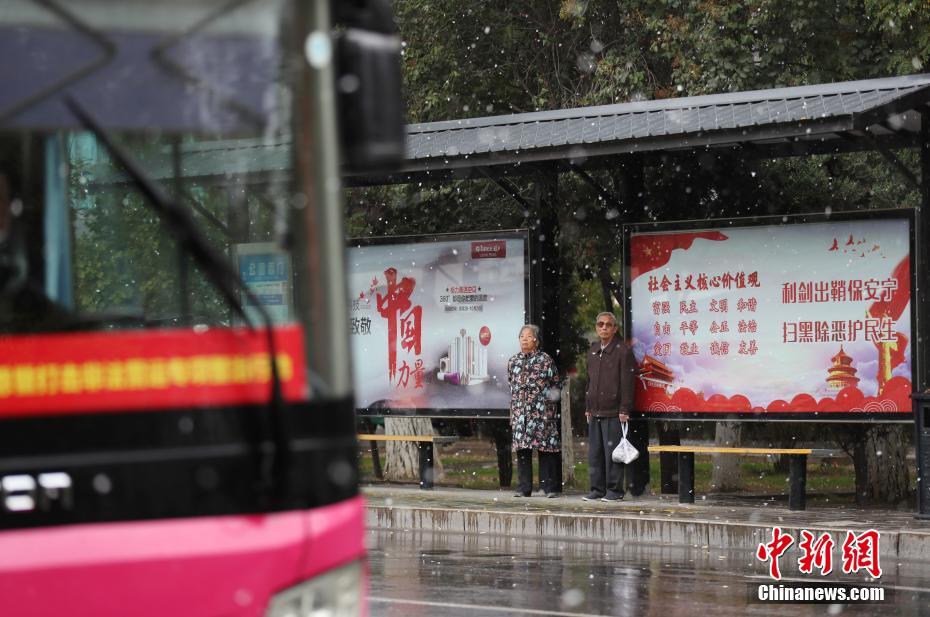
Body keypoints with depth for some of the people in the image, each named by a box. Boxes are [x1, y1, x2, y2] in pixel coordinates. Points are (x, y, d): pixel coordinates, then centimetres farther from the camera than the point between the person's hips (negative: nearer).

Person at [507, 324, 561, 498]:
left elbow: (555, 384, 5)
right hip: (520, 412, 4)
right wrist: (513, 411, 14)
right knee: (522, 450, 3)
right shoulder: (513, 362, 14)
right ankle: (524, 488, 8)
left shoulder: (545, 360, 1)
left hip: (542, 412, -4)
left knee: (546, 450, -5)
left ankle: (550, 487, -1)